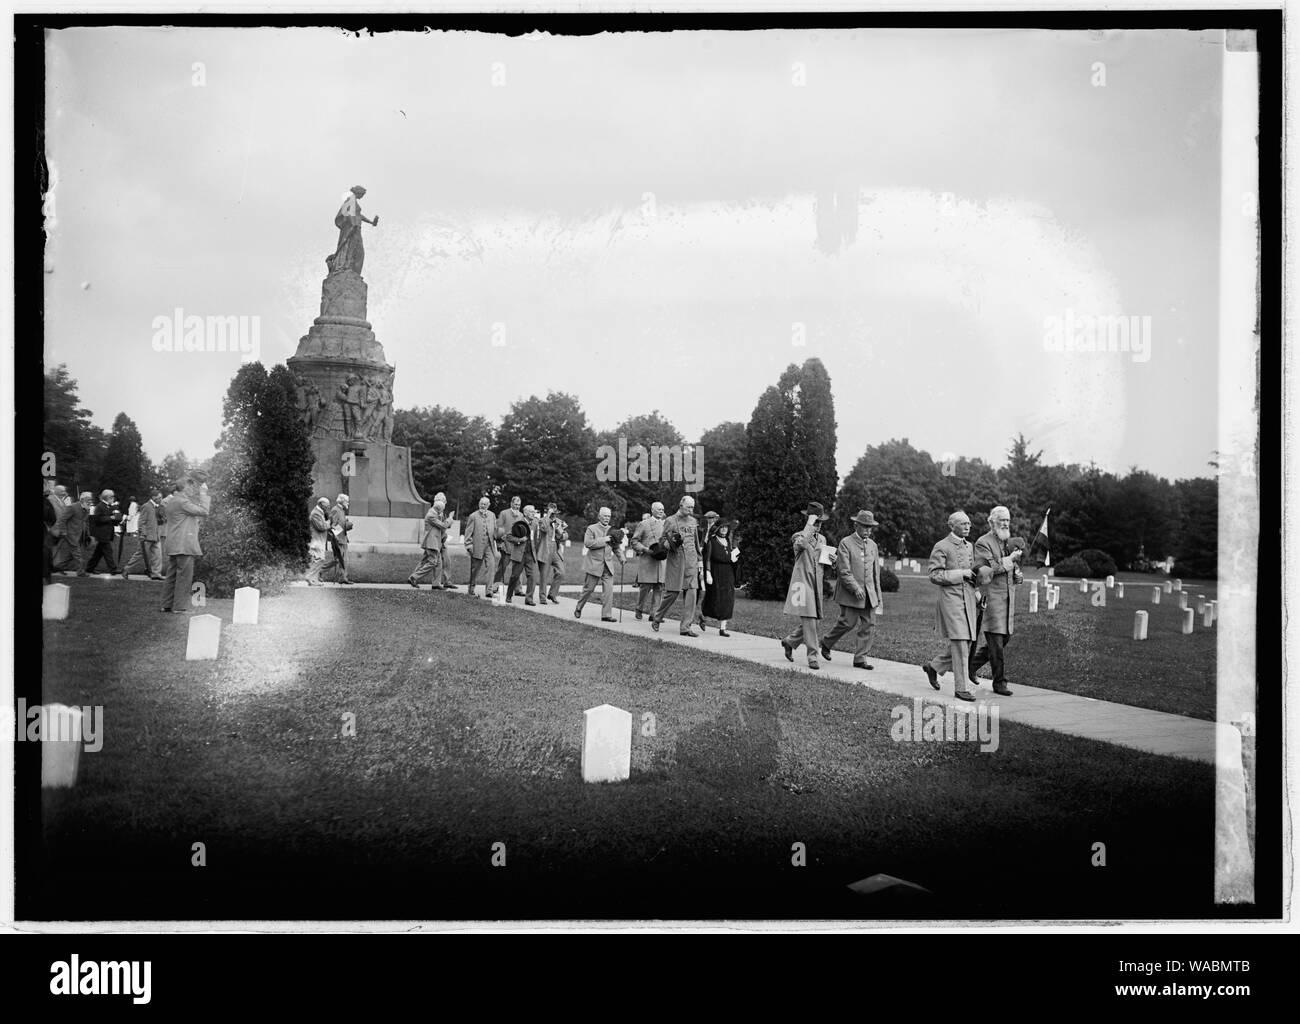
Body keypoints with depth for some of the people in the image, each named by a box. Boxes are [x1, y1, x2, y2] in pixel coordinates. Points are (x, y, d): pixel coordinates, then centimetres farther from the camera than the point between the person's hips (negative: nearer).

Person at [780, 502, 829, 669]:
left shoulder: (822, 539, 16)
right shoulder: (799, 536, -5)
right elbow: (801, 543, -31)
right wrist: (810, 524, -21)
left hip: (816, 584, 7)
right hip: (802, 583, -7)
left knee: (812, 621, 7)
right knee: (809, 621, -11)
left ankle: (789, 642, 29)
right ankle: (812, 657, -7)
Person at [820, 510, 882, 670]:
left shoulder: (873, 545, 13)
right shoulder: (845, 543, -6)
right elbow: (844, 571, -13)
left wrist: (878, 595, 15)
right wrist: (855, 588, -21)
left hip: (869, 593, 6)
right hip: (850, 592, -6)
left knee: (866, 625, 0)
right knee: (848, 623, -6)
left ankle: (860, 658, 4)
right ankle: (826, 644, 18)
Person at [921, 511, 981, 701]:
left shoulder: (969, 546, 17)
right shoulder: (942, 547, -5)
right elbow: (934, 576, -11)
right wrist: (960, 573, -14)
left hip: (968, 600, 7)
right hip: (951, 600, -7)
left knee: (966, 644, 8)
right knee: (960, 645, -11)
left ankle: (933, 667, 29)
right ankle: (961, 688, -6)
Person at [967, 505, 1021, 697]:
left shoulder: (1010, 542, 16)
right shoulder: (983, 543, -7)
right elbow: (985, 570, -19)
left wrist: (1018, 575, 3)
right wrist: (1009, 560, -19)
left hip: (1008, 596, 8)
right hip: (991, 596, -8)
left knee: (1005, 638, 9)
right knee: (996, 641, -6)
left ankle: (972, 665, 27)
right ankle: (999, 682, 1)